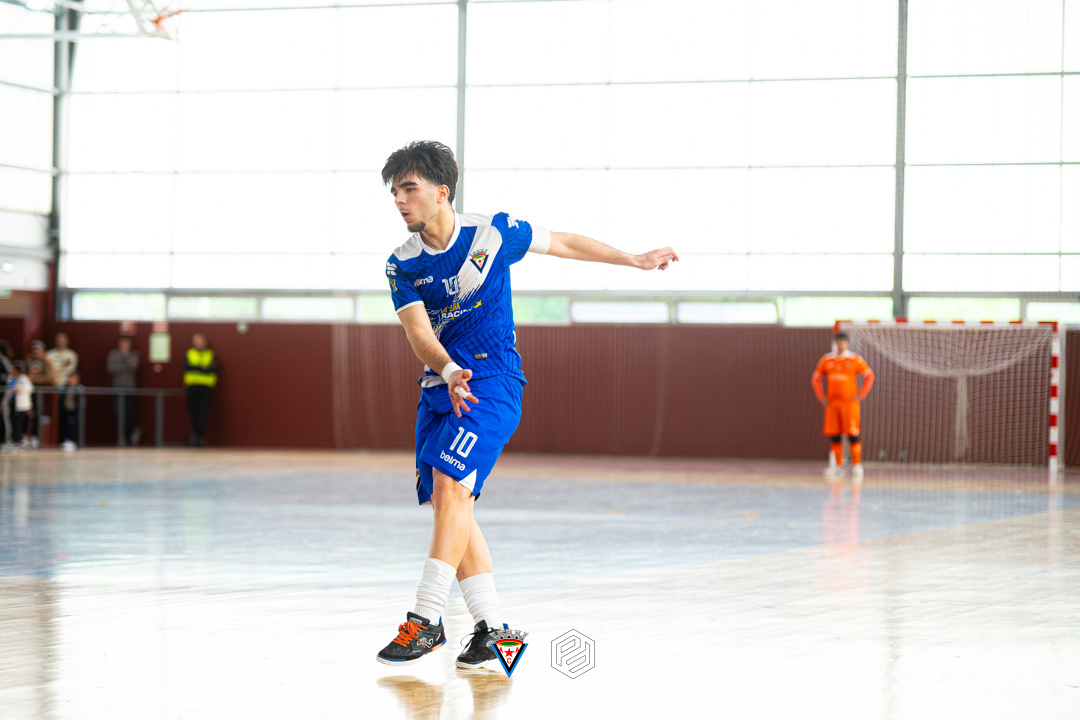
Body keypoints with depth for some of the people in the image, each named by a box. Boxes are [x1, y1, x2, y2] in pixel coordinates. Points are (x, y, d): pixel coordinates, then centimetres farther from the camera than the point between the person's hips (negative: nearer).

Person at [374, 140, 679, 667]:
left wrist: (637, 260, 15)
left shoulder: (494, 233, -6)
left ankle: (426, 619, -21)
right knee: (445, 500, 1)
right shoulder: (402, 266, 0)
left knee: (451, 484, -21)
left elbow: (564, 244, 9)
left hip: (492, 382, -5)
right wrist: (448, 372, -32)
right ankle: (492, 627, 8)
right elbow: (418, 332, -12)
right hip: (439, 385, 5)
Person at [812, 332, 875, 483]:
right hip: (832, 403, 3)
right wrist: (821, 397, 7)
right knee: (834, 436, 2)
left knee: (853, 435, -8)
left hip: (850, 402, -3)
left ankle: (857, 466, -4)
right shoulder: (827, 360, 9)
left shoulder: (855, 359, 0)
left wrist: (861, 395, -5)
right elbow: (815, 378, 17)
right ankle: (838, 467, 10)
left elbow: (869, 375, 2)